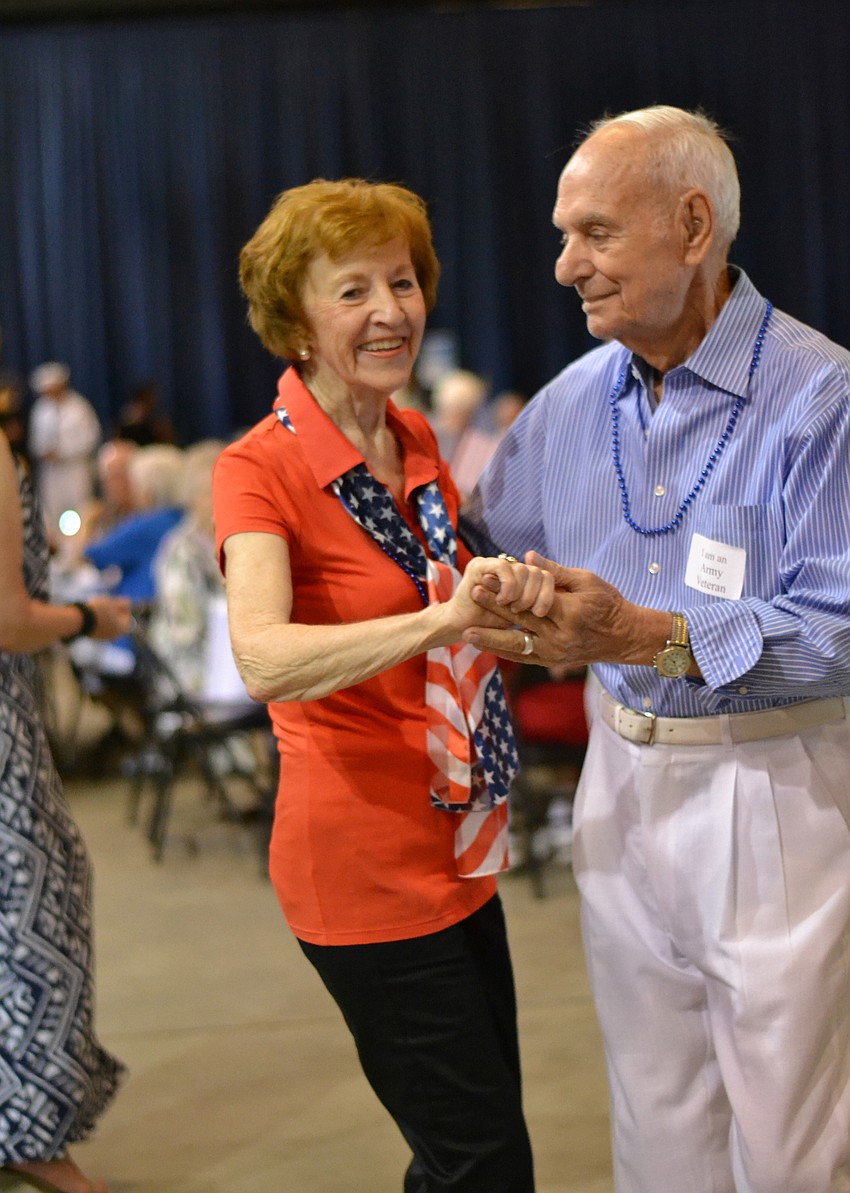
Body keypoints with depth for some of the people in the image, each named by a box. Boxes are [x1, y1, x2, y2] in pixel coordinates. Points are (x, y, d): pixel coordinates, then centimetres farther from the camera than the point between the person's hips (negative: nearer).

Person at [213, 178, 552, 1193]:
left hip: (457, 848, 8)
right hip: (365, 861, -8)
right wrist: (439, 620, -46)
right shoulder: (260, 469, -16)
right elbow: (264, 660, -35)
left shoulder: (416, 442, 7)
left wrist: (511, 595, 8)